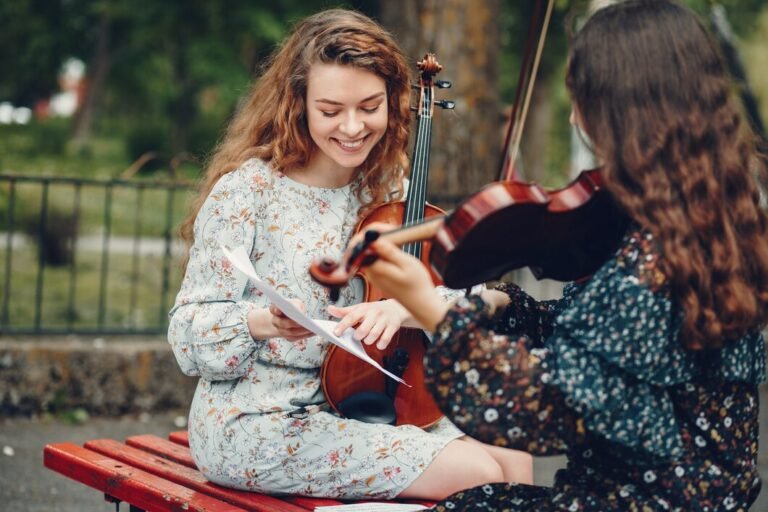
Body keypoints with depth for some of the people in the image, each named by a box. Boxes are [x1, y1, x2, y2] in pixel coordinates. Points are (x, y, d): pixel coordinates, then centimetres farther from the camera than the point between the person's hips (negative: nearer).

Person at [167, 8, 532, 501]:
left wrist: (402, 306, -25)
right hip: (257, 424, -6)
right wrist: (262, 321, -32)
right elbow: (191, 332, -12)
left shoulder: (387, 190, 4)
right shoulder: (250, 189, -12)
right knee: (475, 473, -17)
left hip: (358, 407, 6)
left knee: (513, 459, -9)